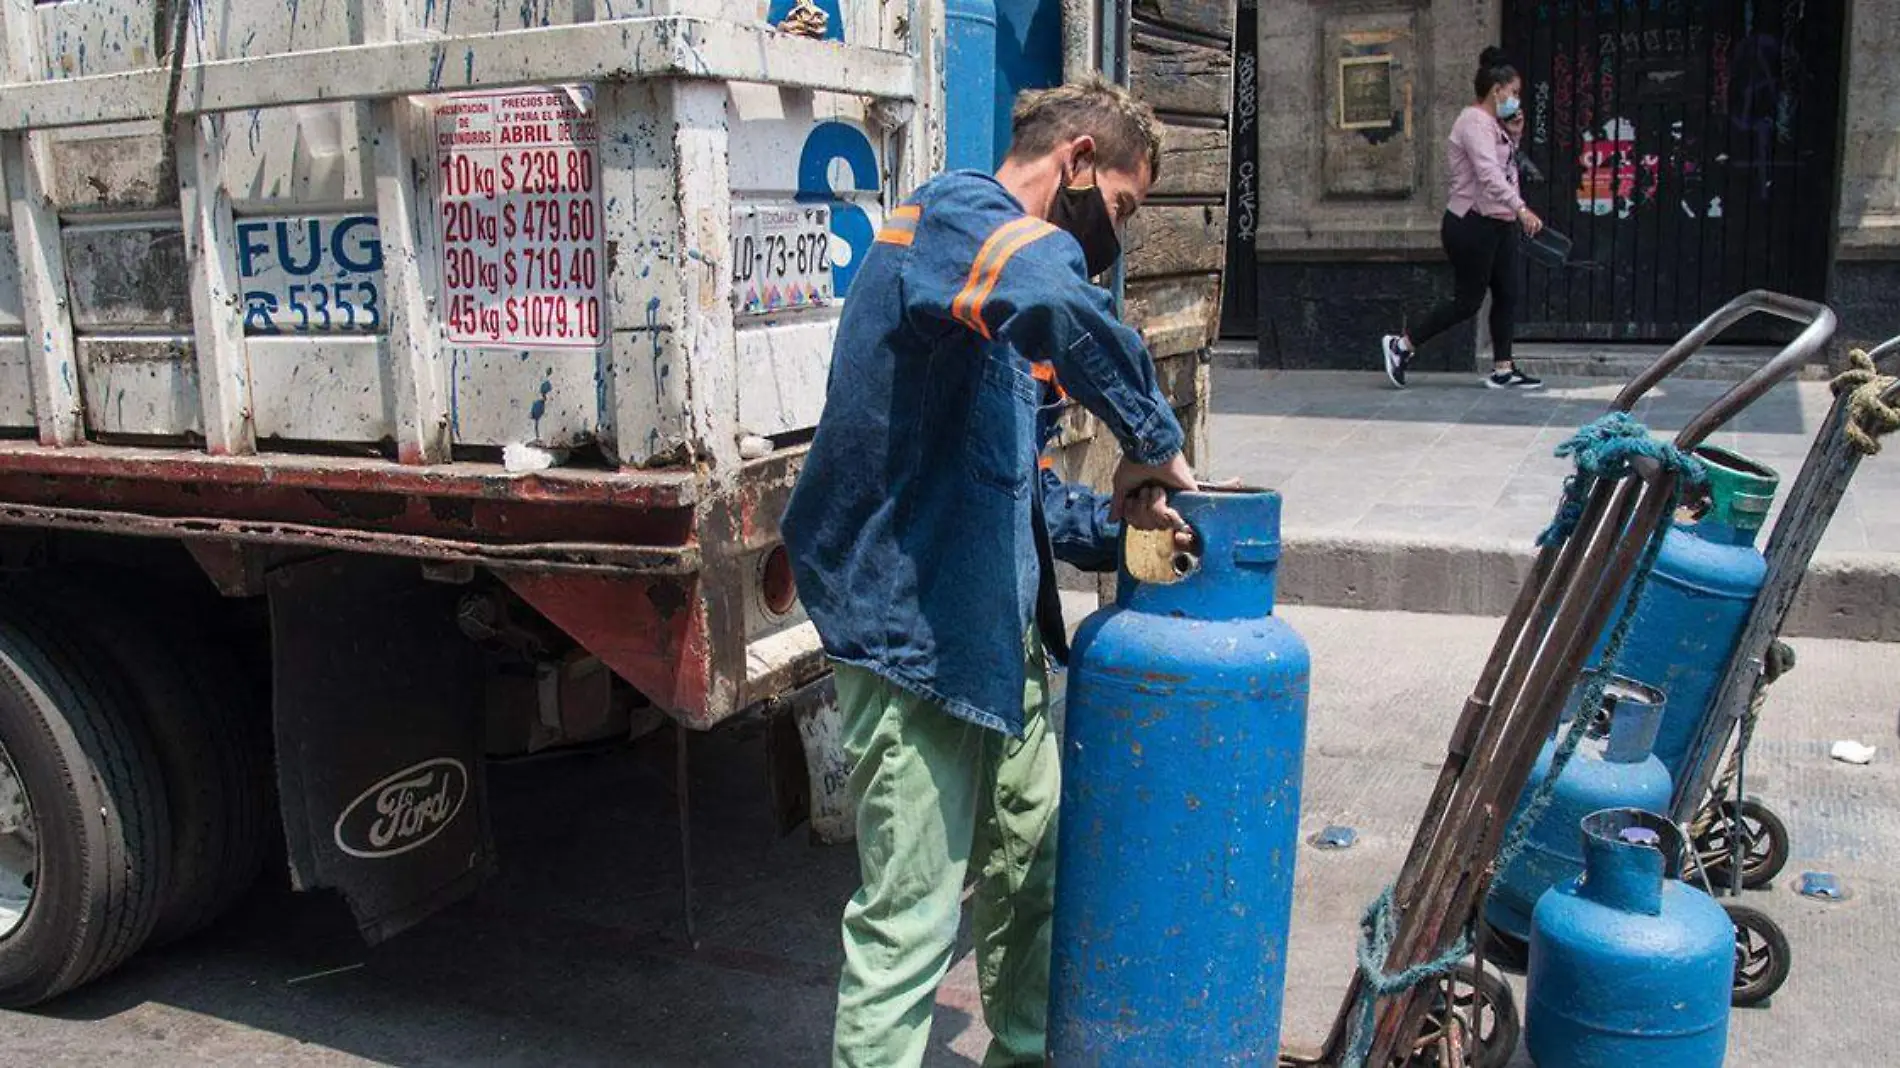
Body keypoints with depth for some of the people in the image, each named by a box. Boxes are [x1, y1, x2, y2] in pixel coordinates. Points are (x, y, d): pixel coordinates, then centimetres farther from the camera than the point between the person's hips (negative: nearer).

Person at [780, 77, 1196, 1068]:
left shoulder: (989, 243, 19)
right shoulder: (957, 213, -12)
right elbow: (1056, 298, -39)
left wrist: (1115, 520, 3)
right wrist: (1153, 435, -24)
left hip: (1000, 630, 10)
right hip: (915, 625, -10)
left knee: (1036, 865, 21)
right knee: (909, 921, -2)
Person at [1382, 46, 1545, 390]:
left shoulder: (1492, 125, 17)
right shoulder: (1475, 122, -16)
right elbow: (1489, 174, -30)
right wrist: (1520, 208, -39)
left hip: (1498, 225, 10)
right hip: (1473, 226, -10)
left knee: (1507, 295, 7)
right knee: (1467, 301, -4)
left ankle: (1502, 369, 12)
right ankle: (1401, 345, 6)